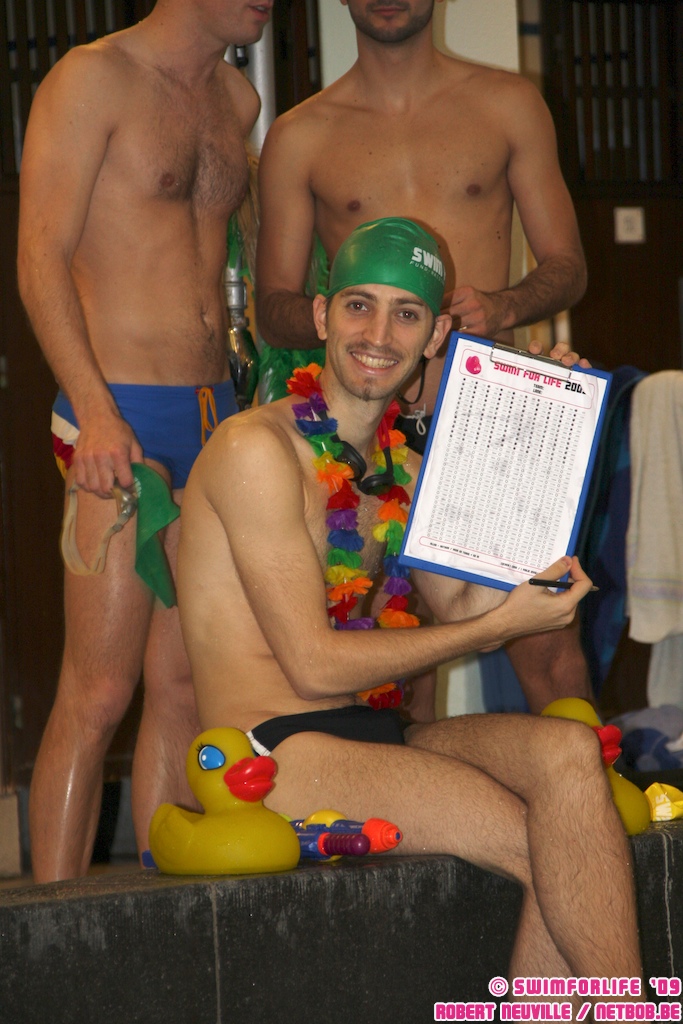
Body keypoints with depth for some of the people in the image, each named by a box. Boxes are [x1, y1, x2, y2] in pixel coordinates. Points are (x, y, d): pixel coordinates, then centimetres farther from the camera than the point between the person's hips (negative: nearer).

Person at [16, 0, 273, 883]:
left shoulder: (239, 99, 17)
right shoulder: (93, 80, -6)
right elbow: (41, 258, -12)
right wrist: (95, 411, -22)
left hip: (214, 414, 7)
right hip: (121, 422, -7)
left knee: (183, 687, 8)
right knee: (98, 694, -9)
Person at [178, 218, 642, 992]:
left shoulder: (399, 469, 19)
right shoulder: (257, 449, -9)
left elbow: (464, 609, 10)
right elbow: (314, 664, -12)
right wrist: (499, 625, -8)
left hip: (373, 738, 7)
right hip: (276, 754, -7)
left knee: (567, 749, -22)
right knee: (555, 850, -22)